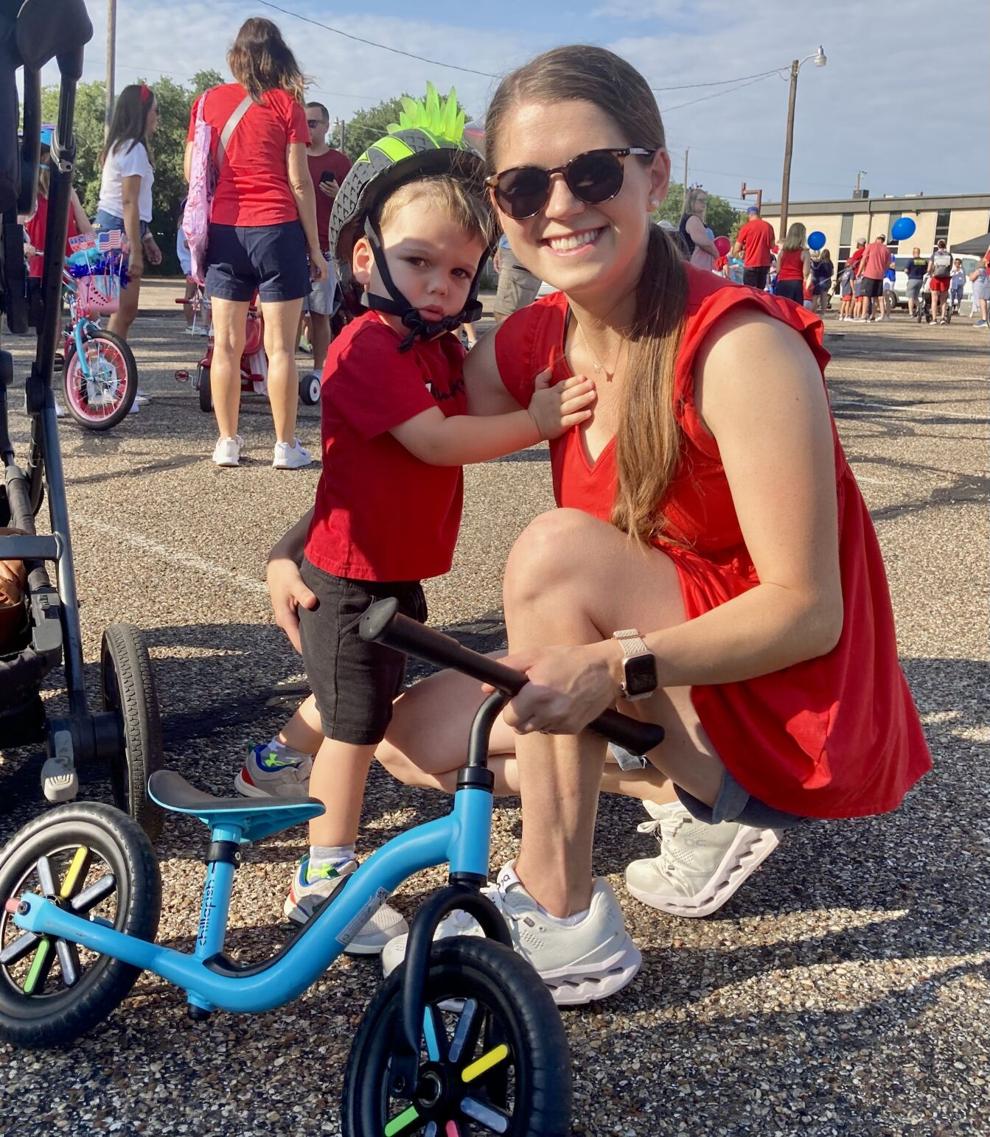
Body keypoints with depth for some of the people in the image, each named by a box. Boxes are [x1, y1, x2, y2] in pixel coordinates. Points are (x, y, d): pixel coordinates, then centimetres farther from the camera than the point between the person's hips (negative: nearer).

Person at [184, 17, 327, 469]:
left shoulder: (208, 101, 6)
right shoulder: (286, 104, -2)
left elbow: (192, 173, 8)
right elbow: (299, 182, -4)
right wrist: (315, 246, 1)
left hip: (224, 232, 3)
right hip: (277, 231, -3)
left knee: (226, 343, 7)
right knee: (280, 347, 1)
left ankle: (227, 442, 12)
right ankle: (285, 445, 5)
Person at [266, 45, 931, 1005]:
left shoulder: (739, 349, -24)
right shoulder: (536, 343, -4)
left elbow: (807, 612, -24)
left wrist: (617, 665, -36)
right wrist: (293, 548, -9)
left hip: (799, 710, -7)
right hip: (689, 699, 7)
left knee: (558, 549, -27)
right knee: (417, 735, 2)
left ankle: (562, 924, -14)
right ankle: (695, 803, 7)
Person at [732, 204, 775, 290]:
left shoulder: (747, 227, -6)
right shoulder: (768, 226, 5)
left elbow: (736, 249, -5)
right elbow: (772, 245, 16)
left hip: (751, 264, -4)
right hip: (765, 264, 4)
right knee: (760, 291, 12)